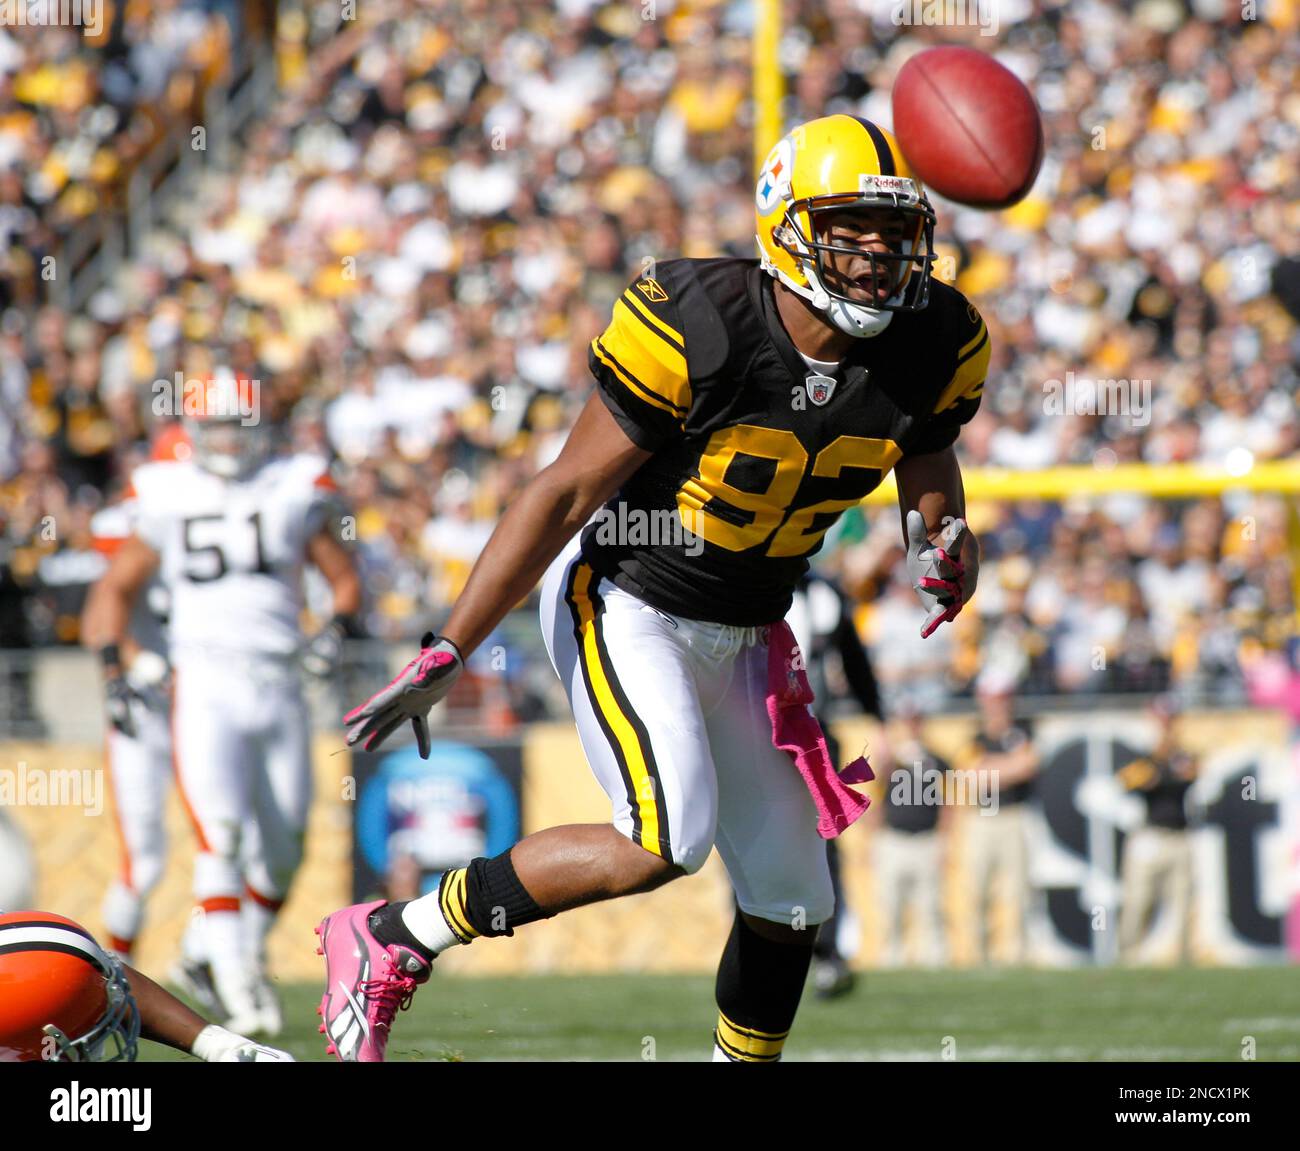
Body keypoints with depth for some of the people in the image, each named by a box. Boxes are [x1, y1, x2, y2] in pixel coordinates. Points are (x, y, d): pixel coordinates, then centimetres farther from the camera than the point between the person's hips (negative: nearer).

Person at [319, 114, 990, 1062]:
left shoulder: (934, 348, -10)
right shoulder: (697, 332, -26)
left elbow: (928, 453, 15)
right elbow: (567, 493, -19)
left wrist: (944, 546, -8)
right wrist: (446, 657, -18)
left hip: (745, 635, 7)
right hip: (623, 604, -7)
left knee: (790, 897, 7)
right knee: (669, 840, -25)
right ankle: (391, 940, -12)